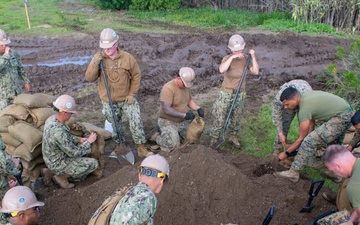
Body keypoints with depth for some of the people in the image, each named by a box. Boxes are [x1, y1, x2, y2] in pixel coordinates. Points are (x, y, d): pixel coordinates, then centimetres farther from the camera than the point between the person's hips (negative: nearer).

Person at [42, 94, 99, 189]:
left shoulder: (52, 118, -7)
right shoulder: (58, 132, -35)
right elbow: (74, 153, -25)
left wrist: (78, 140, 1)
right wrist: (89, 141, -13)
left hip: (51, 158, 9)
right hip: (58, 164, -9)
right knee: (94, 163, -8)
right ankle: (62, 176, 4)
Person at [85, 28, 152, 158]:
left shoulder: (127, 58, -12)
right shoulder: (98, 58, -8)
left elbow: (136, 75, -2)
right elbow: (89, 78, -10)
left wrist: (132, 94, -8)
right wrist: (95, 63, -25)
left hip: (127, 99, -1)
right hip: (109, 101, 2)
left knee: (136, 123, -2)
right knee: (115, 126, 17)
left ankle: (141, 149, 13)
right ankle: (119, 145, 40)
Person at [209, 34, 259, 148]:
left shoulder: (246, 58, -6)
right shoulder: (227, 58, -14)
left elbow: (255, 72, -16)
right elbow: (221, 70, -36)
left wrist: (253, 57, -20)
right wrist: (232, 57, -35)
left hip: (240, 94, 3)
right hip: (226, 93, -3)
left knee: (236, 118, 17)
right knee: (219, 118, 1)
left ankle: (233, 137, 37)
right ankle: (213, 139, 17)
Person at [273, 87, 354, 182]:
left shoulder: (304, 109, -21)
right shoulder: (306, 96, 5)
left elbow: (301, 139, -12)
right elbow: (311, 123, 12)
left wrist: (286, 153, -3)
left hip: (341, 118, -11)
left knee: (309, 142, -15)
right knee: (334, 144, 29)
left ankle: (293, 173, -7)